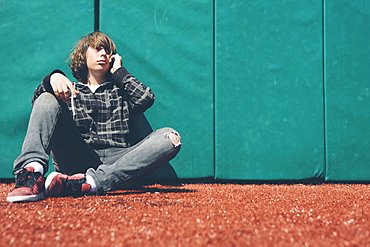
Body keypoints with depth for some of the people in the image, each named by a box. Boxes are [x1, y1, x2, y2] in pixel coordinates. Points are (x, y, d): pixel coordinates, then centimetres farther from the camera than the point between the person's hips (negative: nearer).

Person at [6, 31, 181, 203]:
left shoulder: (121, 92, 31)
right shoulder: (70, 91, 28)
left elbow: (146, 98, 7)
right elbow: (37, 101, 6)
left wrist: (119, 71, 18)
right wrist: (53, 78, -14)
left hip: (116, 162, 1)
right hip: (76, 161, 0)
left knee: (170, 137, -25)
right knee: (47, 100, -14)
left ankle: (90, 182, -41)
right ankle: (32, 170, -40)